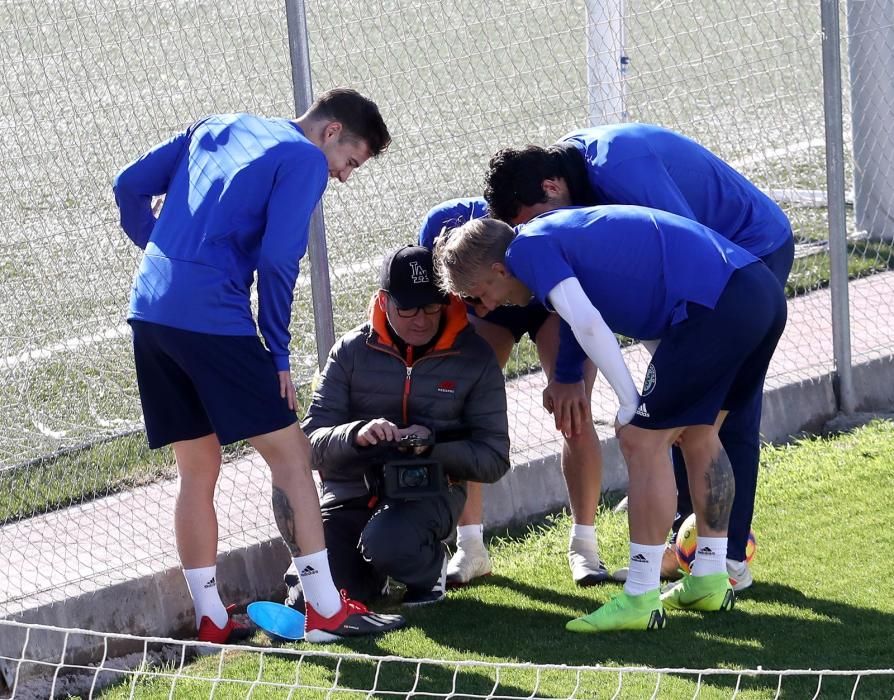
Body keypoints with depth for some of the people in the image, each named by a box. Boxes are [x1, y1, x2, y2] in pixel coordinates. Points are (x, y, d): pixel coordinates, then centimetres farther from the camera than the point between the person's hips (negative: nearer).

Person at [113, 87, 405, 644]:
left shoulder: (215, 129, 22)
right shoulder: (305, 160, 0)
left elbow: (130, 187, 19)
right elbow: (277, 260, -10)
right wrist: (279, 353, -3)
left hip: (150, 310, 8)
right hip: (214, 320, -8)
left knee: (198, 471, 15)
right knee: (291, 455, 0)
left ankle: (210, 619, 17)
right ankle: (325, 611, 0)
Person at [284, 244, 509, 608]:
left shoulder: (474, 358, -2)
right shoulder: (352, 351, 0)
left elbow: (494, 459, -2)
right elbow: (312, 442, -4)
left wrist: (434, 445, -21)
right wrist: (356, 434, -27)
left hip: (426, 493, -2)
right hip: (350, 489, 3)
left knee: (387, 542, -37)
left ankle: (430, 567, 0)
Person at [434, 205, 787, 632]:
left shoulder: (528, 247, -1)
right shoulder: (564, 231, 28)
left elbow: (587, 323, -13)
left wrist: (630, 403, -5)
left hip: (715, 305, -10)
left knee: (642, 440, -1)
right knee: (698, 433, 23)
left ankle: (640, 601, 2)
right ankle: (710, 581, 29)